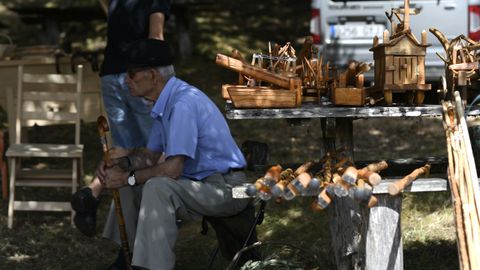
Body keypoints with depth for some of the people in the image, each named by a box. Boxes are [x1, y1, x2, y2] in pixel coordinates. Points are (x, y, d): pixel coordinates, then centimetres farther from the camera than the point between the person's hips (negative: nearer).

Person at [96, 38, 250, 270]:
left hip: (224, 187, -10)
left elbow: (172, 168, -27)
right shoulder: (165, 103, 8)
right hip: (200, 183, 10)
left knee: (158, 187, -32)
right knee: (127, 186, 11)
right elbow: (150, 155, 17)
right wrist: (120, 163, -2)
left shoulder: (184, 103, -23)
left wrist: (128, 177, -15)